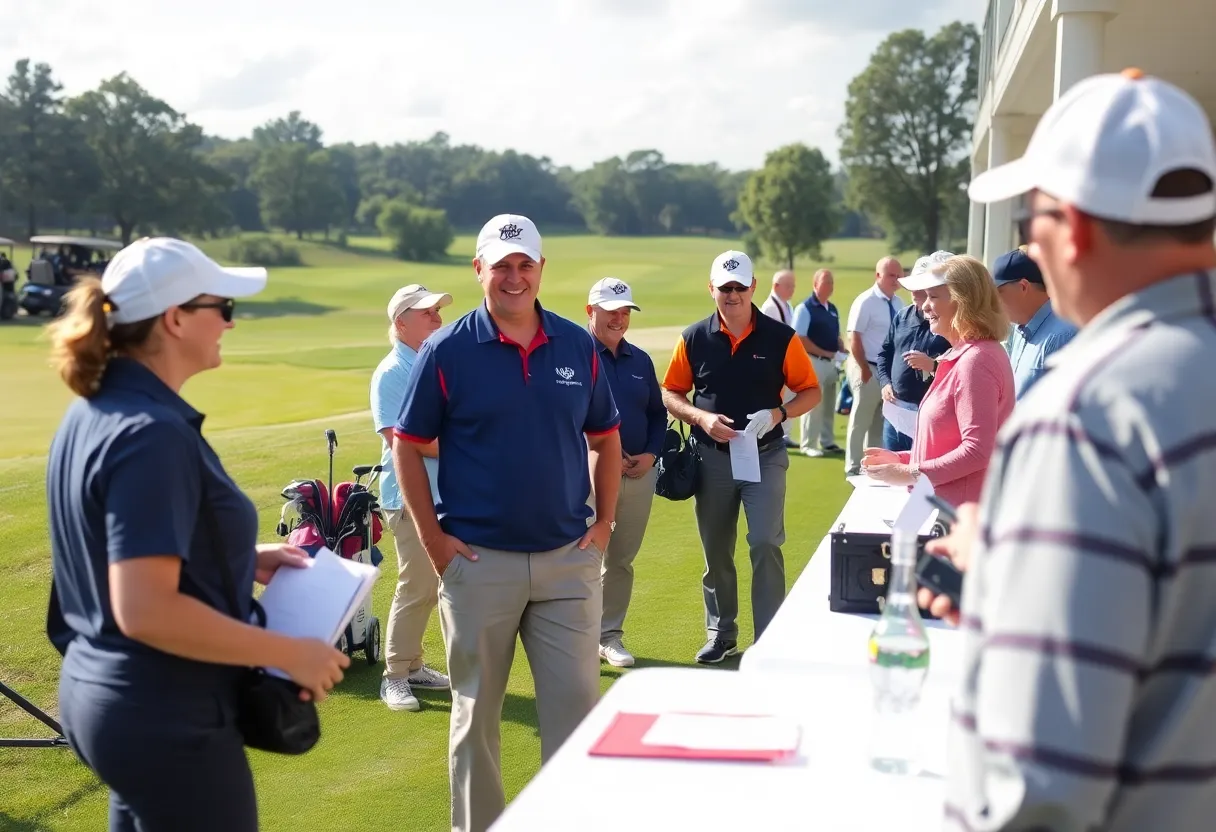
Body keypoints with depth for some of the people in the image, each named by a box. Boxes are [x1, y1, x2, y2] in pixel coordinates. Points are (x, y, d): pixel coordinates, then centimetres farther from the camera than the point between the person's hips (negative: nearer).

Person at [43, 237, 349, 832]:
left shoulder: (96, 410, 6)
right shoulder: (153, 434, -24)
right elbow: (145, 610, -30)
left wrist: (244, 557, 13)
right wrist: (291, 654, -22)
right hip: (166, 717, -10)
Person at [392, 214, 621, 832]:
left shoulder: (578, 346, 4)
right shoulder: (447, 351, -4)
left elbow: (605, 437, 15)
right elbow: (407, 445, -1)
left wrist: (605, 521, 7)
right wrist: (432, 537, -6)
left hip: (569, 557, 2)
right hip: (477, 559, -2)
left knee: (577, 702, 5)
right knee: (476, 710, 10)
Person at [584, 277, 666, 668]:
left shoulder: (640, 360, 13)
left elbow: (658, 414, 17)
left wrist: (651, 454, -1)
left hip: (640, 475, 5)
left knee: (621, 561, 12)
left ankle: (610, 635, 22)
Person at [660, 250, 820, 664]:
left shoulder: (780, 337, -5)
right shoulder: (694, 338, -1)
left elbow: (810, 391, 0)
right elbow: (670, 394, 5)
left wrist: (777, 414, -17)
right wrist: (701, 417, -13)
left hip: (765, 455, -2)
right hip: (712, 457, 2)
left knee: (765, 544, -11)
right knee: (715, 552, 12)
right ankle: (721, 634, 28)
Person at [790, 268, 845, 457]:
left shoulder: (832, 309, 14)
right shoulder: (805, 308, -11)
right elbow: (799, 339, -17)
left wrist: (843, 351, 2)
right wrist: (824, 353, -16)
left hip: (831, 362, 8)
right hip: (813, 362, -8)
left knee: (828, 405, 14)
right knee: (812, 405, -4)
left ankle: (827, 442, 23)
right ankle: (808, 444, 4)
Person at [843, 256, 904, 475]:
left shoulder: (899, 303, 7)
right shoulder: (866, 301, -14)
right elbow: (854, 338, -16)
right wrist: (864, 369, -18)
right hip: (869, 369, -7)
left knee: (881, 421, 15)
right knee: (861, 421, 2)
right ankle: (853, 469, 12)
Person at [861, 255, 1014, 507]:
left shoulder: (976, 359, -17)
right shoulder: (964, 356, 17)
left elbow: (977, 450, -24)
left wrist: (911, 474, -19)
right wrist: (901, 459, 10)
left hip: (963, 512, -10)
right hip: (948, 506, 10)